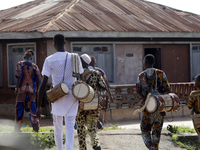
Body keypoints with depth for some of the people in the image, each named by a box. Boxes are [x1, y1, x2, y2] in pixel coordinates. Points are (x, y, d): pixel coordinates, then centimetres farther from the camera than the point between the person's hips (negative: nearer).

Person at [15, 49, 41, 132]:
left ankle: (18, 127, 10)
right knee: (32, 108, 5)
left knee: (20, 107, 6)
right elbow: (38, 79, 5)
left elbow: (19, 76, -10)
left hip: (22, 89, -2)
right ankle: (35, 125, -5)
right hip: (32, 89, 2)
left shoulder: (20, 64, 1)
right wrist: (36, 89, 16)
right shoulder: (34, 66, 8)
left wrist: (17, 87, -8)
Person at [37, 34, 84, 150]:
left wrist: (39, 105, -7)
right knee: (70, 127, -1)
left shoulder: (49, 60, -8)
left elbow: (43, 84, -11)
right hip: (72, 97, 1)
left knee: (58, 127, 15)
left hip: (57, 97, -1)